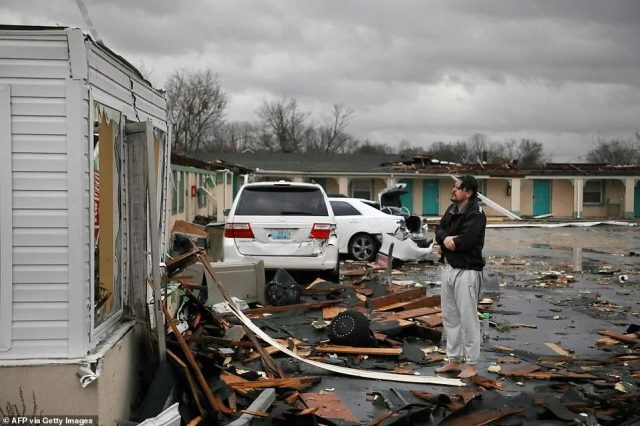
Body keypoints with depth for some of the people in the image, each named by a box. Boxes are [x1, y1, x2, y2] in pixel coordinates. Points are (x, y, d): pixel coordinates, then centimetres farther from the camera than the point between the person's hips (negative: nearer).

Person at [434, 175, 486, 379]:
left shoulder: (476, 214, -15)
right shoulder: (452, 209, 12)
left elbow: (464, 241, -25)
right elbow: (439, 231, 6)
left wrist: (446, 241, -7)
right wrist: (446, 238, -17)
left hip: (466, 271, -9)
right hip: (448, 268, 9)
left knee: (468, 317, -3)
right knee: (450, 316, 15)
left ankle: (472, 364, 7)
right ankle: (453, 360, 25)